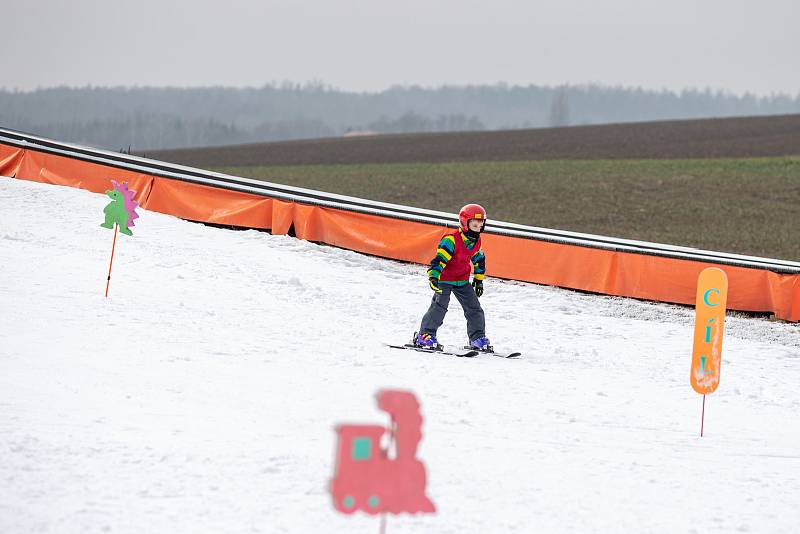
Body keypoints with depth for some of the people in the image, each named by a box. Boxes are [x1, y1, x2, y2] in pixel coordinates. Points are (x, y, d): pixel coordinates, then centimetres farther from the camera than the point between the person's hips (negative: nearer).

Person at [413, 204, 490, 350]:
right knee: (440, 305, -19)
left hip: (462, 281, 7)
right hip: (444, 279, -7)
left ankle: (477, 338, 15)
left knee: (474, 307, 5)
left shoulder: (476, 242, 2)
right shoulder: (451, 240, -23)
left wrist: (479, 280, 22)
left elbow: (479, 260, 19)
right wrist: (433, 277, -40)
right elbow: (439, 259, -29)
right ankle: (425, 335, -15)